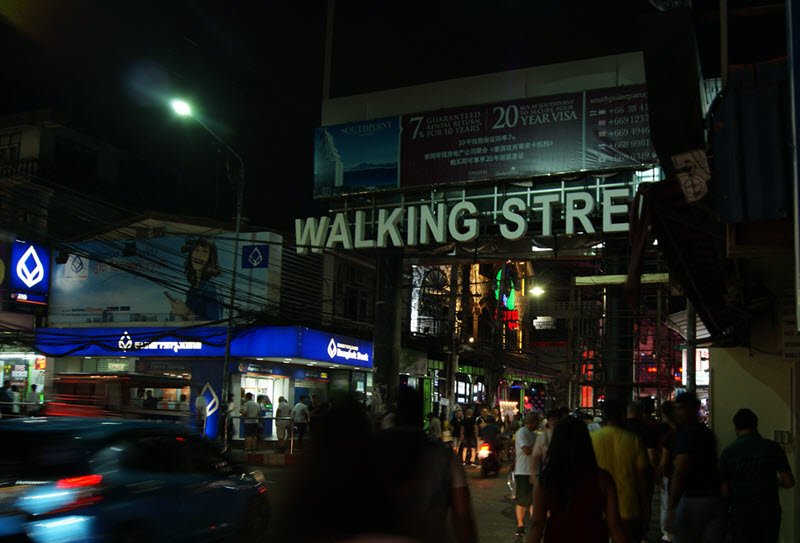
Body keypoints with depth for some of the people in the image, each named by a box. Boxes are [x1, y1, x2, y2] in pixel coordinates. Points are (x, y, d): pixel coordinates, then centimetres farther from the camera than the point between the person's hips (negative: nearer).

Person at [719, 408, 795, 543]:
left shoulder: (728, 452, -6)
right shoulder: (773, 447, -3)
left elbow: (725, 492, -4)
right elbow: (789, 482, -2)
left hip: (741, 513, -1)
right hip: (770, 512, 1)